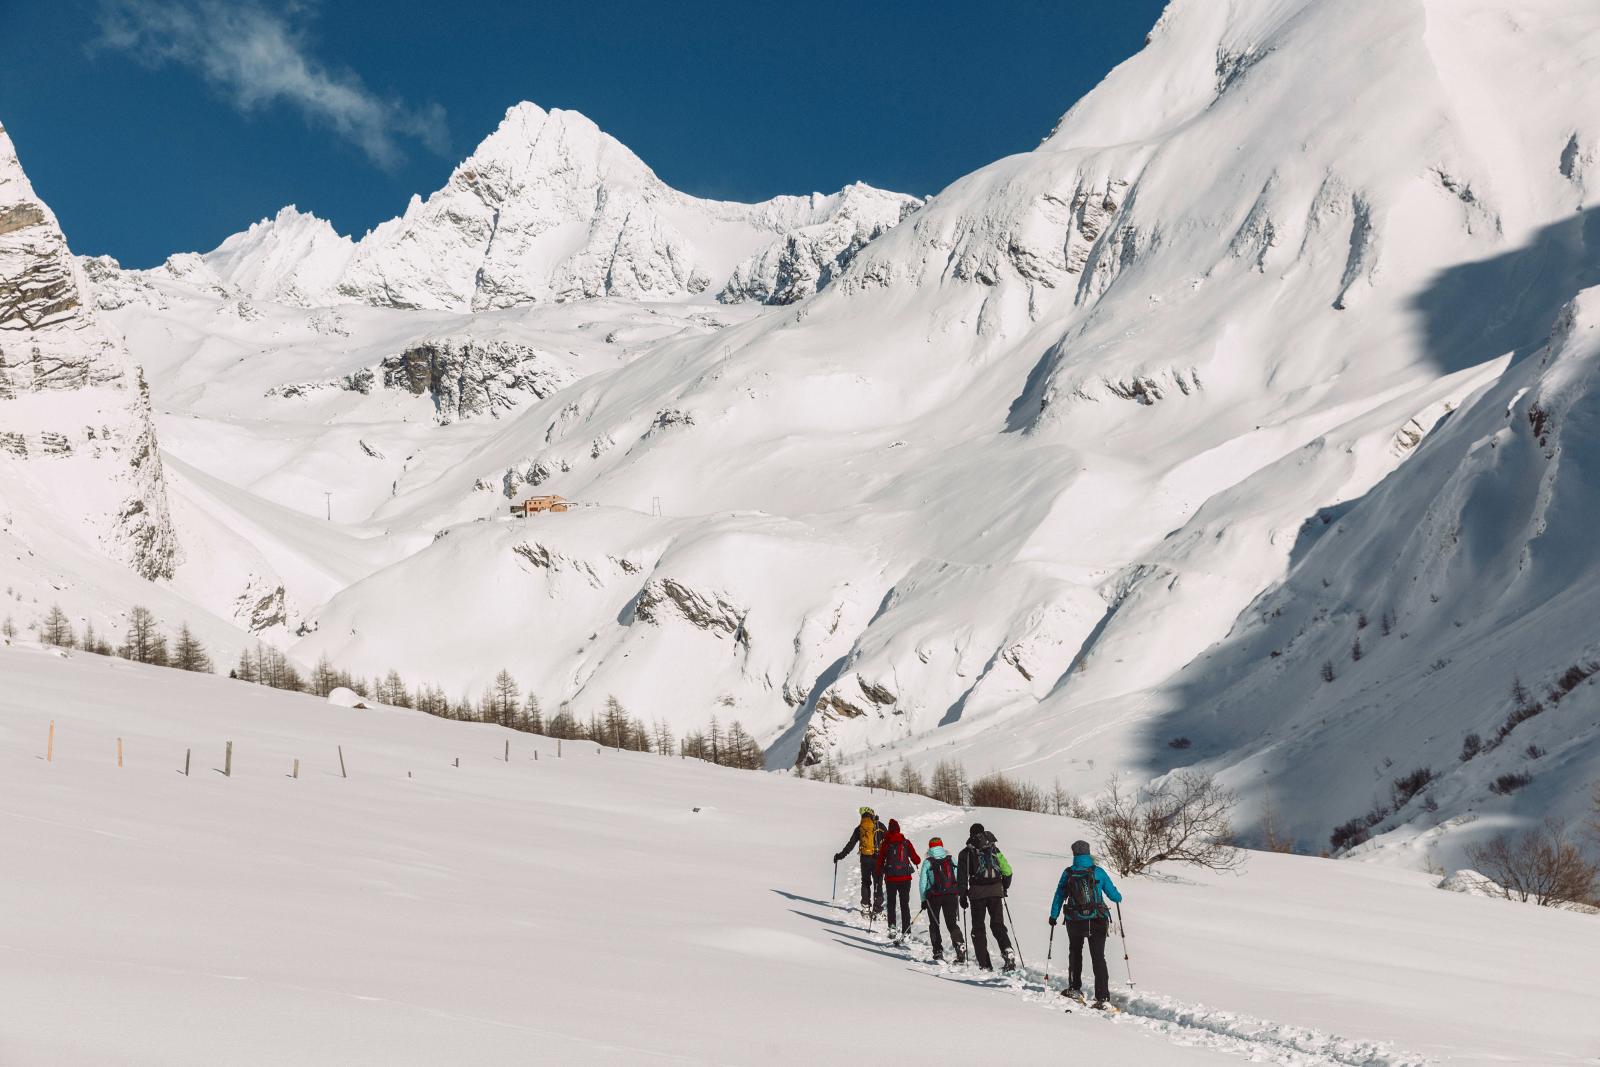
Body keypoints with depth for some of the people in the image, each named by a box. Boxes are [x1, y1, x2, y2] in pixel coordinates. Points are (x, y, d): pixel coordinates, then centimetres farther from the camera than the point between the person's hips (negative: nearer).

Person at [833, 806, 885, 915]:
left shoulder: (859, 828, 4)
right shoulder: (879, 826, 0)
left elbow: (851, 844, 5)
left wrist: (840, 855, 13)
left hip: (865, 858, 2)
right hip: (878, 858, -2)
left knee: (865, 882, 15)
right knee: (878, 882, 4)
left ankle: (866, 906, 12)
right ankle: (877, 907, 0)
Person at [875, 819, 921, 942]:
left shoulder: (885, 844, -4)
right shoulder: (906, 843, -2)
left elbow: (880, 862, -1)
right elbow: (916, 860, 1)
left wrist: (879, 877, 11)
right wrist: (918, 859, 24)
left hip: (890, 878, -1)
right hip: (905, 878, 1)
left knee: (891, 903, 14)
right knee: (905, 904, 9)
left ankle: (892, 926, -1)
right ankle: (905, 931, 4)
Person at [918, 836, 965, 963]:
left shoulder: (927, 862, -2)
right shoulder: (951, 860, 4)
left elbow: (922, 883, -3)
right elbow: (959, 878, 4)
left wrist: (923, 900, 3)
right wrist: (961, 893, 12)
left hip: (933, 897, -2)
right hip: (951, 895, 2)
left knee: (934, 924, 15)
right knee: (952, 924, 5)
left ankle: (938, 952, 10)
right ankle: (960, 948, -15)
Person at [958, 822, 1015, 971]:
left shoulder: (966, 853, 4)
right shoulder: (994, 849, 12)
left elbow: (962, 876, -2)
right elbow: (1007, 871, 11)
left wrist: (963, 896, 4)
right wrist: (1004, 888, 24)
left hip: (977, 892, -2)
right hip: (996, 891, 3)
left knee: (978, 928, 7)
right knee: (998, 925, 11)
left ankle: (985, 965, 0)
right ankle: (1008, 954, -12)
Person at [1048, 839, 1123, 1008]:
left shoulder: (1068, 874, -2)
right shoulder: (1098, 872, -5)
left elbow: (1059, 896, 5)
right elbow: (1112, 893, 3)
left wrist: (1053, 915, 17)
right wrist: (1119, 898, 27)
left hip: (1075, 922, 1)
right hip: (1098, 921, -1)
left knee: (1075, 952, 26)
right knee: (1098, 957, 1)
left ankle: (1074, 988, 27)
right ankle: (1102, 997, -8)